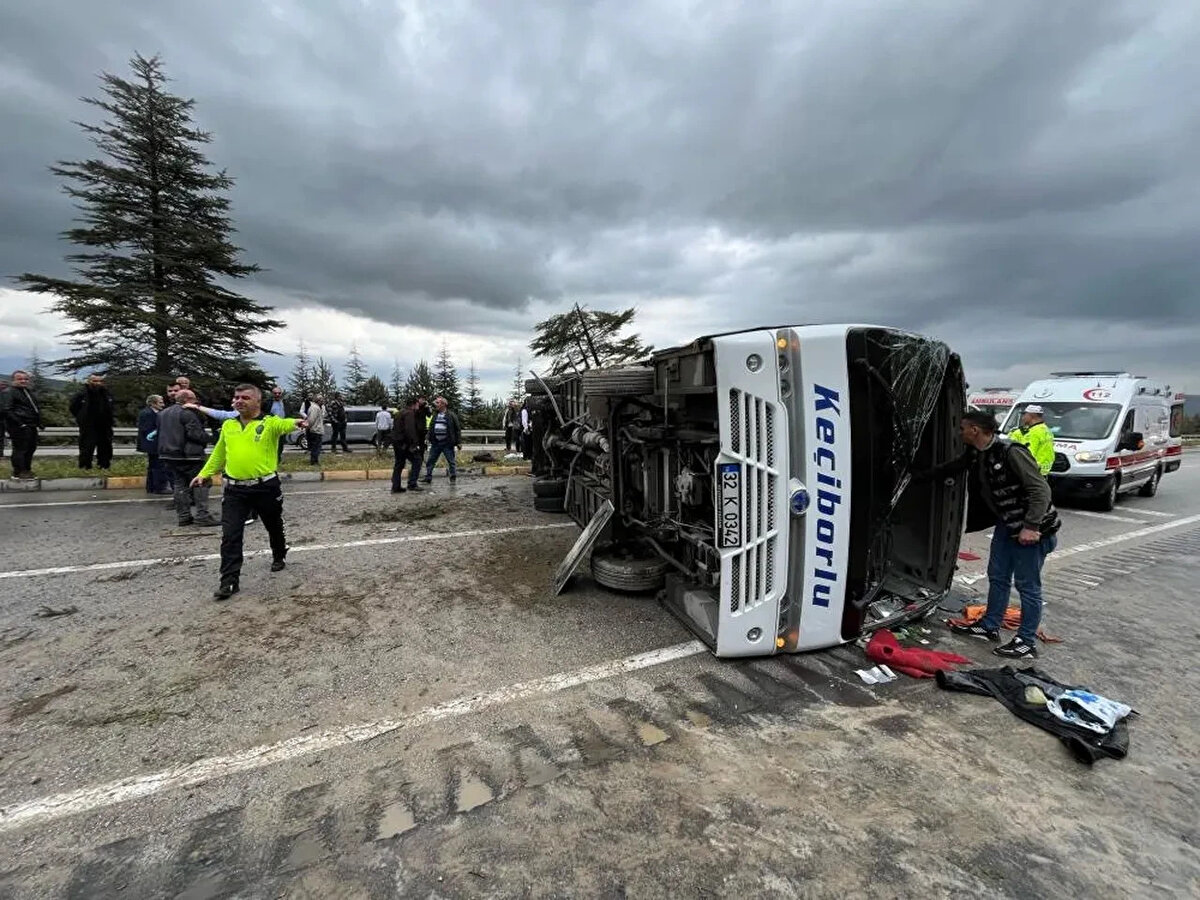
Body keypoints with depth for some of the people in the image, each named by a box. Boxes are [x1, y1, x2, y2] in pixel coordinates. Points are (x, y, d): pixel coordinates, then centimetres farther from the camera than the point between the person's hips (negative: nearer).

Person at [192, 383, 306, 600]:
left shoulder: (269, 423, -7)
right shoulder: (227, 425, 9)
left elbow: (284, 424, -31)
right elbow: (218, 454, 21)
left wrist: (296, 423, -53)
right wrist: (204, 473, 20)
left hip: (266, 487, -3)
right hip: (234, 489, 3)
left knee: (274, 527, 16)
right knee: (230, 535, -3)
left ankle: (279, 557, 42)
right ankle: (229, 581, 3)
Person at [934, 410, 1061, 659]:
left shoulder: (1012, 452, -24)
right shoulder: (975, 455, 2)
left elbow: (1041, 490, -25)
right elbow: (953, 466, 23)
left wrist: (1031, 526, -30)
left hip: (1032, 530, -9)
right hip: (1006, 525, 9)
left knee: (1027, 585, 2)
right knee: (997, 577, 16)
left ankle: (1027, 642, 15)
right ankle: (989, 627, 30)